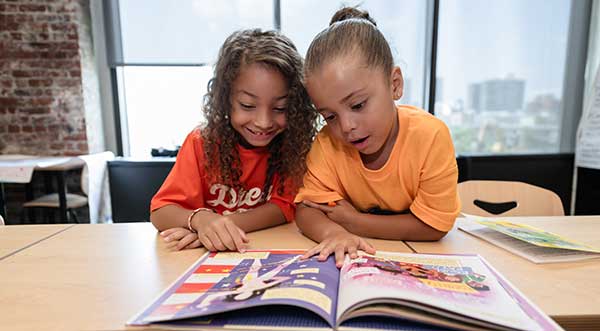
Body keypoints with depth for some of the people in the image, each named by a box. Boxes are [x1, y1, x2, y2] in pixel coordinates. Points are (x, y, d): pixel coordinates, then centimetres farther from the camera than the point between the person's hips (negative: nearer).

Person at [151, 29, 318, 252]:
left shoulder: (294, 141, -11)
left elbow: (284, 207, -15)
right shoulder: (202, 142, -10)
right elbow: (160, 212, -12)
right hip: (207, 258, 2)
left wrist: (223, 227, -29)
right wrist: (201, 220, -33)